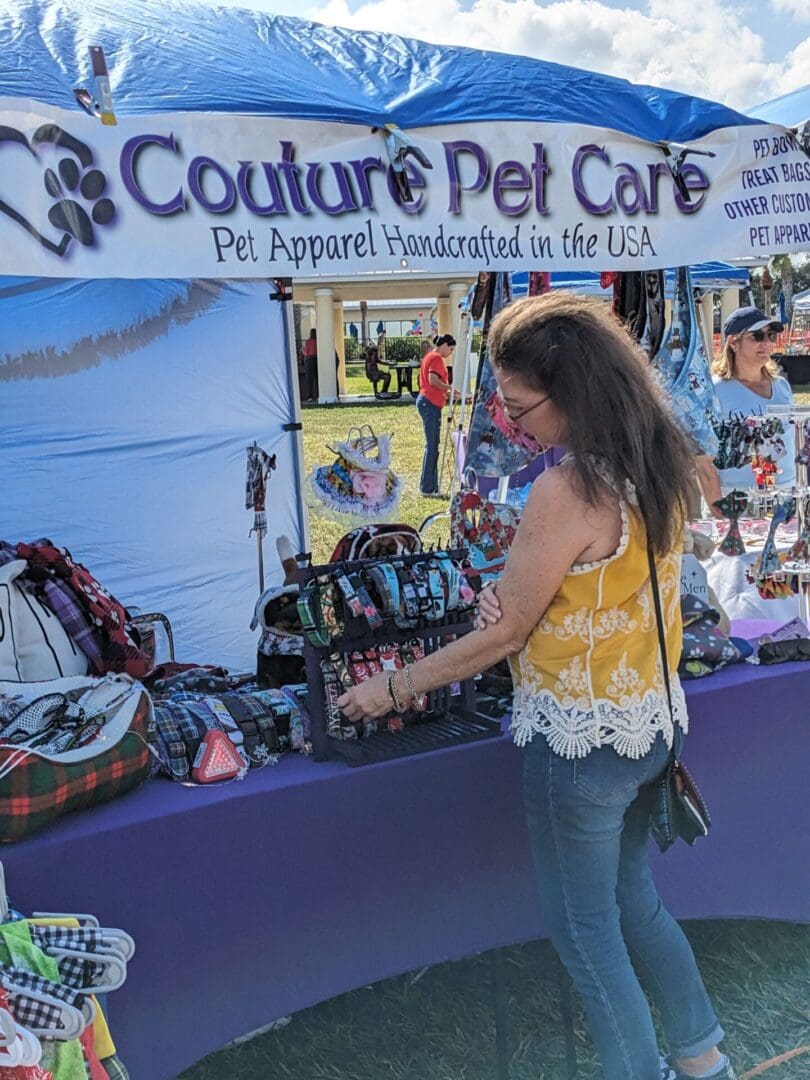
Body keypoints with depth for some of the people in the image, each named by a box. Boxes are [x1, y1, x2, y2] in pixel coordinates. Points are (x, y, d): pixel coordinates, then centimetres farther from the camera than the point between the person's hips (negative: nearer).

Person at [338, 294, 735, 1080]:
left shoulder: (565, 492, -26)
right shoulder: (659, 462, 0)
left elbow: (503, 637, -17)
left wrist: (392, 689, -5)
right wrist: (516, 592, -7)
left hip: (579, 743, -9)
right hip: (653, 721, 9)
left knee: (585, 929, 13)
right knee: (631, 896, 27)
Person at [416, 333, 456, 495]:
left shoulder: (429, 356, 19)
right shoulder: (437, 358, -11)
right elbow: (433, 380, -24)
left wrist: (444, 392, 16)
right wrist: (450, 388, -13)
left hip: (426, 401, 10)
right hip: (431, 404, -10)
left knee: (432, 445, 11)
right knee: (432, 446, -7)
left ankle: (430, 486, 13)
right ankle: (428, 487, -5)